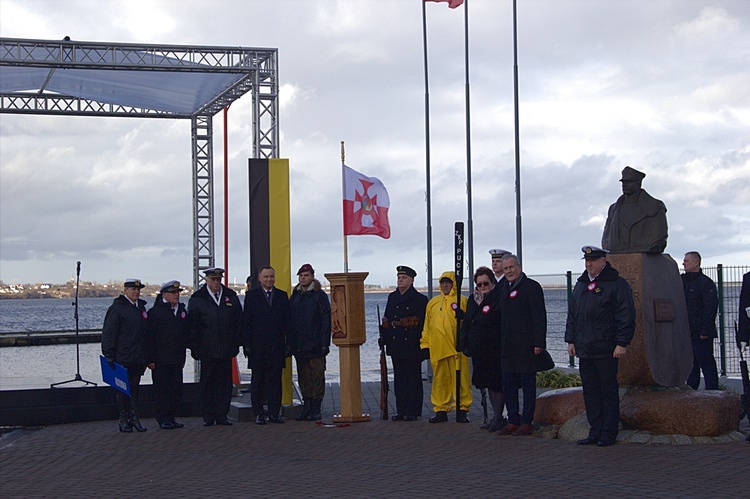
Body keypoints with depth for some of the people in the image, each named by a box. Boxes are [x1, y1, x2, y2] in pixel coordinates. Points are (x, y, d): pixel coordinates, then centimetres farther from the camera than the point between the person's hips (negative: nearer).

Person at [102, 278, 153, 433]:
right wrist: (109, 355, -16)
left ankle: (134, 418, 13)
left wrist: (148, 356, 17)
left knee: (135, 387, 9)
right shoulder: (116, 308, -6)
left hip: (139, 358, 6)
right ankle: (124, 420, 7)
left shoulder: (141, 307, 14)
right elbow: (108, 333, -10)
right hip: (122, 358, -6)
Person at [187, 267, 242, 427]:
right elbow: (192, 326, 1)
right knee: (207, 383, 3)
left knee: (224, 382, 3)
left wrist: (235, 344, 3)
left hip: (226, 350, 2)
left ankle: (222, 415, 8)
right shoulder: (197, 299, 3)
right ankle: (208, 416, 9)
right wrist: (195, 348, -5)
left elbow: (238, 322, 10)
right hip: (207, 351, -2)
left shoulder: (231, 297, 9)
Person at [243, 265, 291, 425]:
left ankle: (274, 413, 7)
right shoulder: (251, 296, 4)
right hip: (258, 346, -2)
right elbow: (246, 323, 1)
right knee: (257, 381, 3)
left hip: (277, 346, 2)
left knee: (275, 380, 3)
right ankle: (258, 413, 8)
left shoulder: (282, 296, 10)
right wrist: (247, 345, -7)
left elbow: (287, 322, 9)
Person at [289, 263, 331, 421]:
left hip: (315, 345, -5)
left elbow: (326, 320, -6)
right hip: (299, 346, 5)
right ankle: (307, 407, 14)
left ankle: (316, 410, 2)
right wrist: (290, 343, 6)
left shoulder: (320, 296, -2)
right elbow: (290, 321, 13)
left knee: (317, 376, -2)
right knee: (303, 377, 8)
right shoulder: (294, 297, 13)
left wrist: (325, 343, -13)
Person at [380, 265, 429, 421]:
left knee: (413, 379, -2)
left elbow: (423, 324, -6)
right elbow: (386, 319, 18)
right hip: (396, 347, 6)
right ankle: (401, 410, 14)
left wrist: (422, 343, -11)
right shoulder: (392, 297, 16)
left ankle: (413, 411, 3)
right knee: (399, 379, 9)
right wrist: (383, 337, 7)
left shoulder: (420, 299, -2)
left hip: (412, 346, -6)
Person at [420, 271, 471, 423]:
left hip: (457, 348, -4)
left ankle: (462, 410, 3)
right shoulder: (433, 302, 18)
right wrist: (425, 345, 13)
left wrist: (463, 317, -18)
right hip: (437, 349, 4)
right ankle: (441, 410, 14)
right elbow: (427, 326, 19)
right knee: (440, 380, 7)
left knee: (461, 379, -4)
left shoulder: (462, 301, 4)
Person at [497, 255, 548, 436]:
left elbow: (539, 317, -11)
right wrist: (502, 344, 13)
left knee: (528, 384, -1)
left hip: (526, 346, -7)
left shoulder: (531, 287, -6)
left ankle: (526, 422, 3)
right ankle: (513, 421, 15)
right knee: (508, 384, 8)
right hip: (508, 347, 7)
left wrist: (538, 343, -17)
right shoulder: (505, 289, 16)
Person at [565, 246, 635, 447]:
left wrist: (622, 343, -14)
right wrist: (571, 340, 16)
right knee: (590, 392, 9)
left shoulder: (617, 284, -5)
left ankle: (608, 434, 5)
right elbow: (572, 315, 22)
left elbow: (626, 316, -9)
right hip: (584, 349, 7)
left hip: (606, 351, -7)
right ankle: (596, 432, 15)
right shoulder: (581, 285, 17)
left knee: (609, 392, 0)